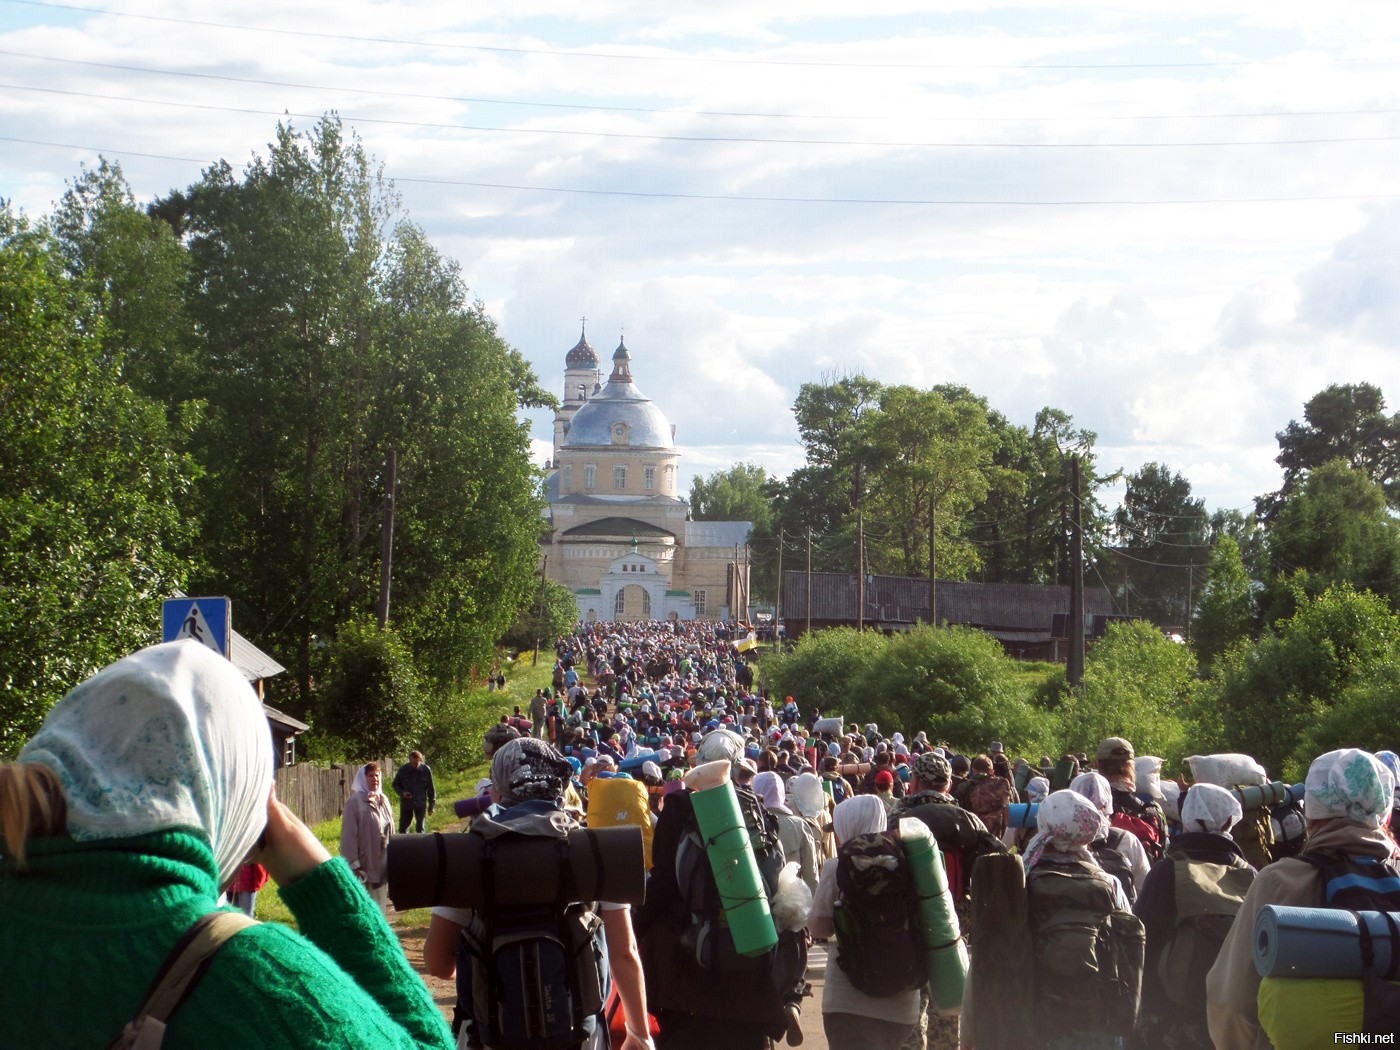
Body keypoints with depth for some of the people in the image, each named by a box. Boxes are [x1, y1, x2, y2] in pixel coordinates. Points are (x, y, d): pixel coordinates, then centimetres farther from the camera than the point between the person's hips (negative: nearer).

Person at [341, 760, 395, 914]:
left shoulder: (383, 800, 9)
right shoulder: (355, 802, -12)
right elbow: (349, 835, -13)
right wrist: (354, 865, -16)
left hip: (382, 862, 6)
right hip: (364, 863, -6)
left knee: (379, 900, 13)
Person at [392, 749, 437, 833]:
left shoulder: (426, 770, -9)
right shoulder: (403, 770, -9)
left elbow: (431, 789, 0)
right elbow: (395, 785, 6)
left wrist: (431, 806, 0)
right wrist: (402, 793, -14)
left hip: (421, 804, -1)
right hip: (406, 804, 1)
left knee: (420, 830, 1)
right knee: (402, 829, 6)